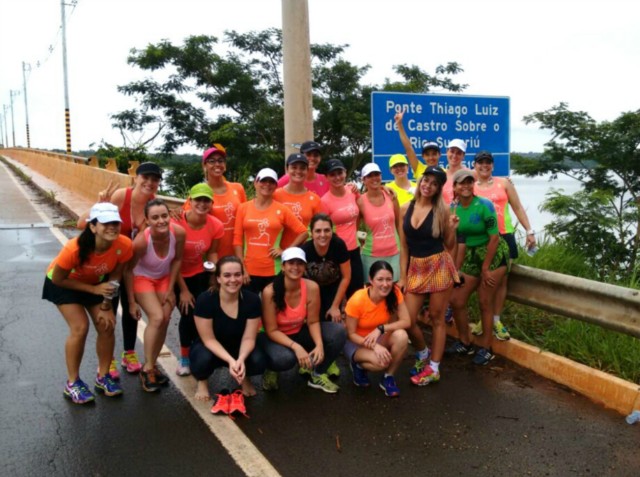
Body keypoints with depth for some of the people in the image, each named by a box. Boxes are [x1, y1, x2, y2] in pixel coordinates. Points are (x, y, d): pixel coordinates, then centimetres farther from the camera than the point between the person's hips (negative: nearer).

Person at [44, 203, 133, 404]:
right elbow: (57, 279, -23)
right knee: (80, 328, -16)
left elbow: (115, 276, -12)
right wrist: (94, 289, -25)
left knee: (107, 325, -5)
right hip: (63, 283, -4)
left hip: (95, 281, 4)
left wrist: (106, 306, -11)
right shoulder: (74, 248, -41)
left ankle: (103, 376, 15)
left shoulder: (124, 245, -31)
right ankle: (72, 382, 2)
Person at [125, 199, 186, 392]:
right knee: (157, 318, -19)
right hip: (142, 278, -4)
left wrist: (170, 289, -6)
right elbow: (129, 270, -19)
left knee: (165, 320, 0)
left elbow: (177, 259, -8)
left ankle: (152, 364, 19)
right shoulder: (141, 241, -35)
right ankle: (147, 368, -3)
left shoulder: (178, 233, -27)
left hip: (164, 278, 4)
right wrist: (131, 302, -14)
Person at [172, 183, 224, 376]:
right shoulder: (176, 223, -27)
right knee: (188, 314, -8)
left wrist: (214, 266, -23)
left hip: (200, 274, 3)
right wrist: (183, 289, -13)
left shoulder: (216, 226, -16)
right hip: (177, 276, -2)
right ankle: (185, 358, 15)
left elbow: (212, 252, 0)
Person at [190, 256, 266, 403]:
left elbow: (248, 338, -15)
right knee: (204, 358, -37)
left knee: (258, 361, -29)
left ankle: (243, 377, 10)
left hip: (238, 348, 2)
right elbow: (209, 339, -22)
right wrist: (230, 360, -37)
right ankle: (201, 381, 2)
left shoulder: (252, 300, -18)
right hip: (210, 348, -2)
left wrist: (241, 359, -36)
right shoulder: (205, 300, -25)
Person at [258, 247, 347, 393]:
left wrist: (319, 344, -28)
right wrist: (296, 347, -36)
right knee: (285, 358, -39)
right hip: (275, 337, -4)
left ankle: (318, 375, 4)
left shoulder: (312, 288, -17)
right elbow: (272, 331, -23)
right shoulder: (270, 292, -27)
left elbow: (313, 321, -9)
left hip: (299, 333, 5)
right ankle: (271, 370, 1)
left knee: (338, 331, -17)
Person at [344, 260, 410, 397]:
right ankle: (358, 366, 4)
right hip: (356, 343, -4)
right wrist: (374, 346, -32)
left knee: (401, 336, -29)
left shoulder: (394, 293, -18)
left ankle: (388, 378, -6)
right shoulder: (357, 300, -28)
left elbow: (406, 321, -19)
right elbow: (351, 334, -19)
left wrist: (380, 329, -31)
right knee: (380, 361, -33)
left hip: (379, 338, 4)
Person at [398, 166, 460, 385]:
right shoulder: (405, 209, 3)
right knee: (408, 320, 1)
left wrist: (452, 229, -18)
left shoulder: (442, 211, -5)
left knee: (437, 318, 6)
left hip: (439, 267, -3)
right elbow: (403, 247, 6)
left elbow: (449, 246, 0)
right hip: (415, 269, 3)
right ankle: (423, 354, 31)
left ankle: (434, 368, 19)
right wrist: (402, 277, 4)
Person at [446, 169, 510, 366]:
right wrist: (455, 270, 1)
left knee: (485, 303, -2)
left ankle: (486, 348, 16)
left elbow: (494, 238, -16)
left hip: (494, 255, -6)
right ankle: (465, 343, 24)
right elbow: (461, 241, 4)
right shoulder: (454, 209, -1)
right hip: (472, 256, 6)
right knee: (456, 300, 4)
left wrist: (485, 269, -14)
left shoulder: (484, 205, -17)